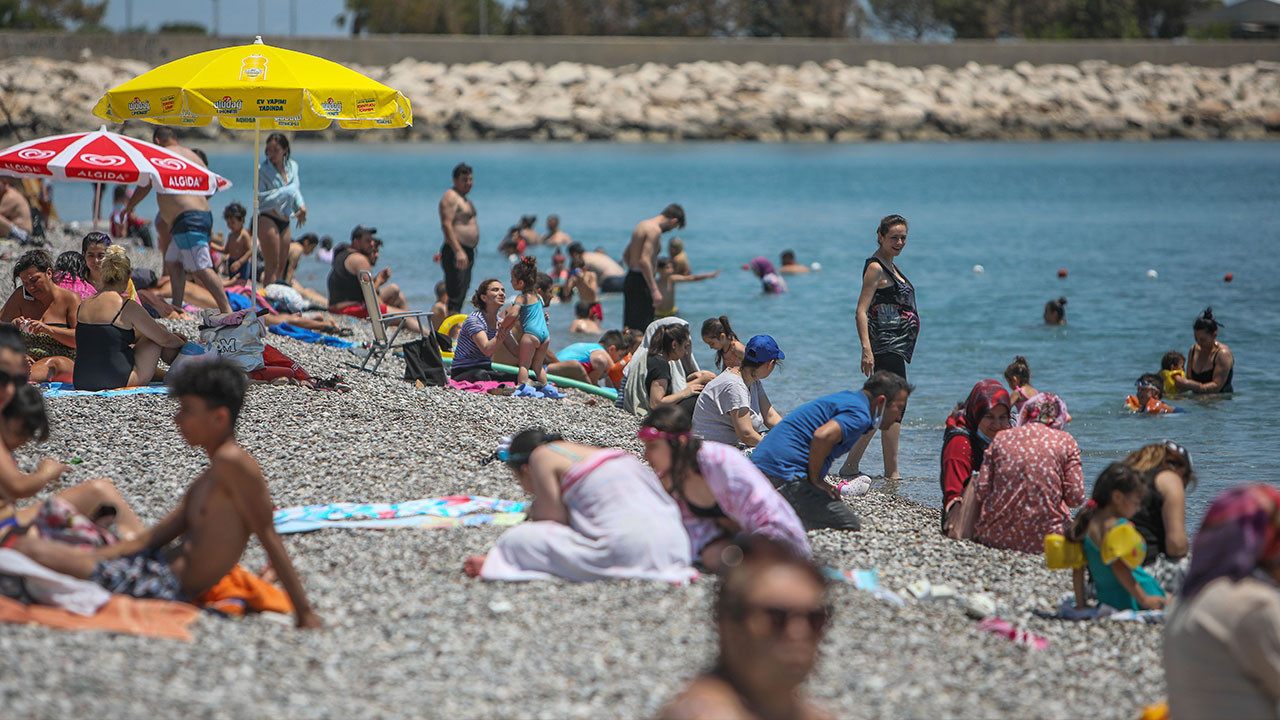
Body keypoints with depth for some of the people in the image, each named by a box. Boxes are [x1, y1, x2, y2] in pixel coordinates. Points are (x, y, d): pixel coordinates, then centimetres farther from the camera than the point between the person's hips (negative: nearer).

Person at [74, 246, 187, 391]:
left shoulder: (83, 305, 7)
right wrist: (183, 342, 22)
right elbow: (164, 340, -3)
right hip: (120, 381, -6)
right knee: (159, 329, 17)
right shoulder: (127, 307, -13)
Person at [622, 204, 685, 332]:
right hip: (641, 283, -10)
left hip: (630, 278, 10)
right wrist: (654, 290, -24)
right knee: (642, 329, -9)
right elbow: (644, 261, -24)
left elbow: (626, 256, 24)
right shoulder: (654, 230, -15)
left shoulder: (642, 225, 15)